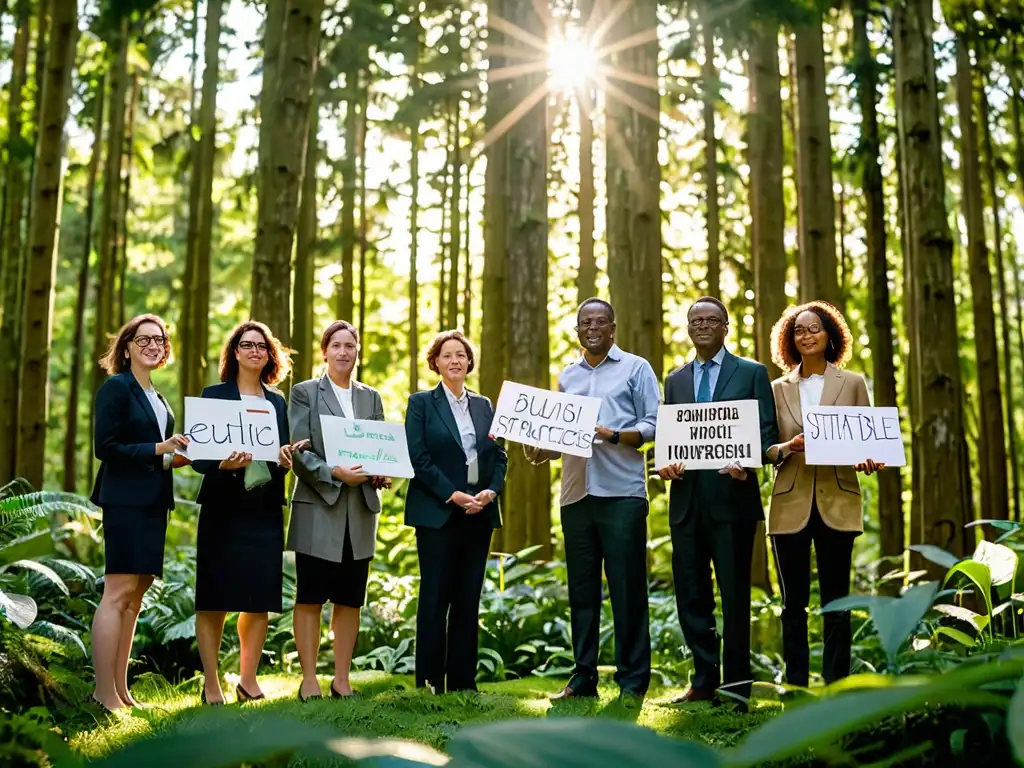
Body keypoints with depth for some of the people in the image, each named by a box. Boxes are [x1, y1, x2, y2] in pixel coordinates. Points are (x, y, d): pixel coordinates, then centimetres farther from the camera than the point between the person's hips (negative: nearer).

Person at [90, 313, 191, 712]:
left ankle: (120, 689, 12)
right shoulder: (116, 387, -5)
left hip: (152, 503, 8)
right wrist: (158, 449, -18)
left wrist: (176, 458, 4)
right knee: (118, 593, -9)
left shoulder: (157, 398, 19)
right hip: (125, 500, -8)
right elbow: (105, 447, -14)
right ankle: (105, 694, -6)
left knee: (135, 595, 8)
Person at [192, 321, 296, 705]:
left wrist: (287, 459, -7)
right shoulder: (215, 395, 3)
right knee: (214, 597, -2)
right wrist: (224, 464, -23)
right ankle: (211, 684, 7)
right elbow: (198, 454, -4)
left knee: (260, 598, 4)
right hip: (224, 505, -4)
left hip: (265, 509, 4)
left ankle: (248, 680, 15)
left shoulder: (277, 401, 15)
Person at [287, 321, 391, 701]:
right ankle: (309, 681, 7)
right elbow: (298, 452, -6)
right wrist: (335, 473, -19)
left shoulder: (371, 397, 16)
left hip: (360, 512, 4)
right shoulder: (305, 393, 3)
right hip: (317, 509, -4)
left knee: (350, 600, 7)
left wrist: (381, 474, -5)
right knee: (310, 598, 0)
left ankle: (342, 680, 15)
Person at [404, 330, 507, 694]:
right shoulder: (421, 403, 2)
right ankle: (429, 681, 5)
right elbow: (418, 458, -8)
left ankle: (463, 680, 11)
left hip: (480, 513, 4)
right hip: (437, 513, -4)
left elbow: (500, 455, 11)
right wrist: (454, 495, -15)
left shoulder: (484, 405, 15)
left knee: (468, 598, 5)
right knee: (436, 597, -1)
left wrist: (490, 491, -7)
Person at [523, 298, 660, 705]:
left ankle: (633, 680, 6)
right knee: (581, 590, 9)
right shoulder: (567, 376, 18)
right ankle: (583, 677, 17)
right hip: (576, 494, 5)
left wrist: (613, 435, -17)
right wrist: (541, 451, -1)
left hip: (622, 493, -5)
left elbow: (654, 425, -2)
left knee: (627, 589, -1)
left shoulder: (635, 368, 5)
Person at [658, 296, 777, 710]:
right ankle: (705, 679, 18)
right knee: (690, 594, 6)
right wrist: (665, 462, -4)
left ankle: (736, 684, 11)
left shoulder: (751, 373, 5)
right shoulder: (675, 380, 17)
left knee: (734, 594, 1)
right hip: (687, 500, 4)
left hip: (731, 495, -4)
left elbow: (768, 432, 0)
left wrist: (746, 462, -19)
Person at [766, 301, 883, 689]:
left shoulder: (853, 383, 7)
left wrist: (867, 461, -14)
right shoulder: (779, 389, 10)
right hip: (791, 504, 1)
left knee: (836, 603, 2)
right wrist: (786, 448, -13)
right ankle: (795, 689, 10)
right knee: (793, 604, 4)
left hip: (838, 503, -1)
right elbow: (767, 450, 8)